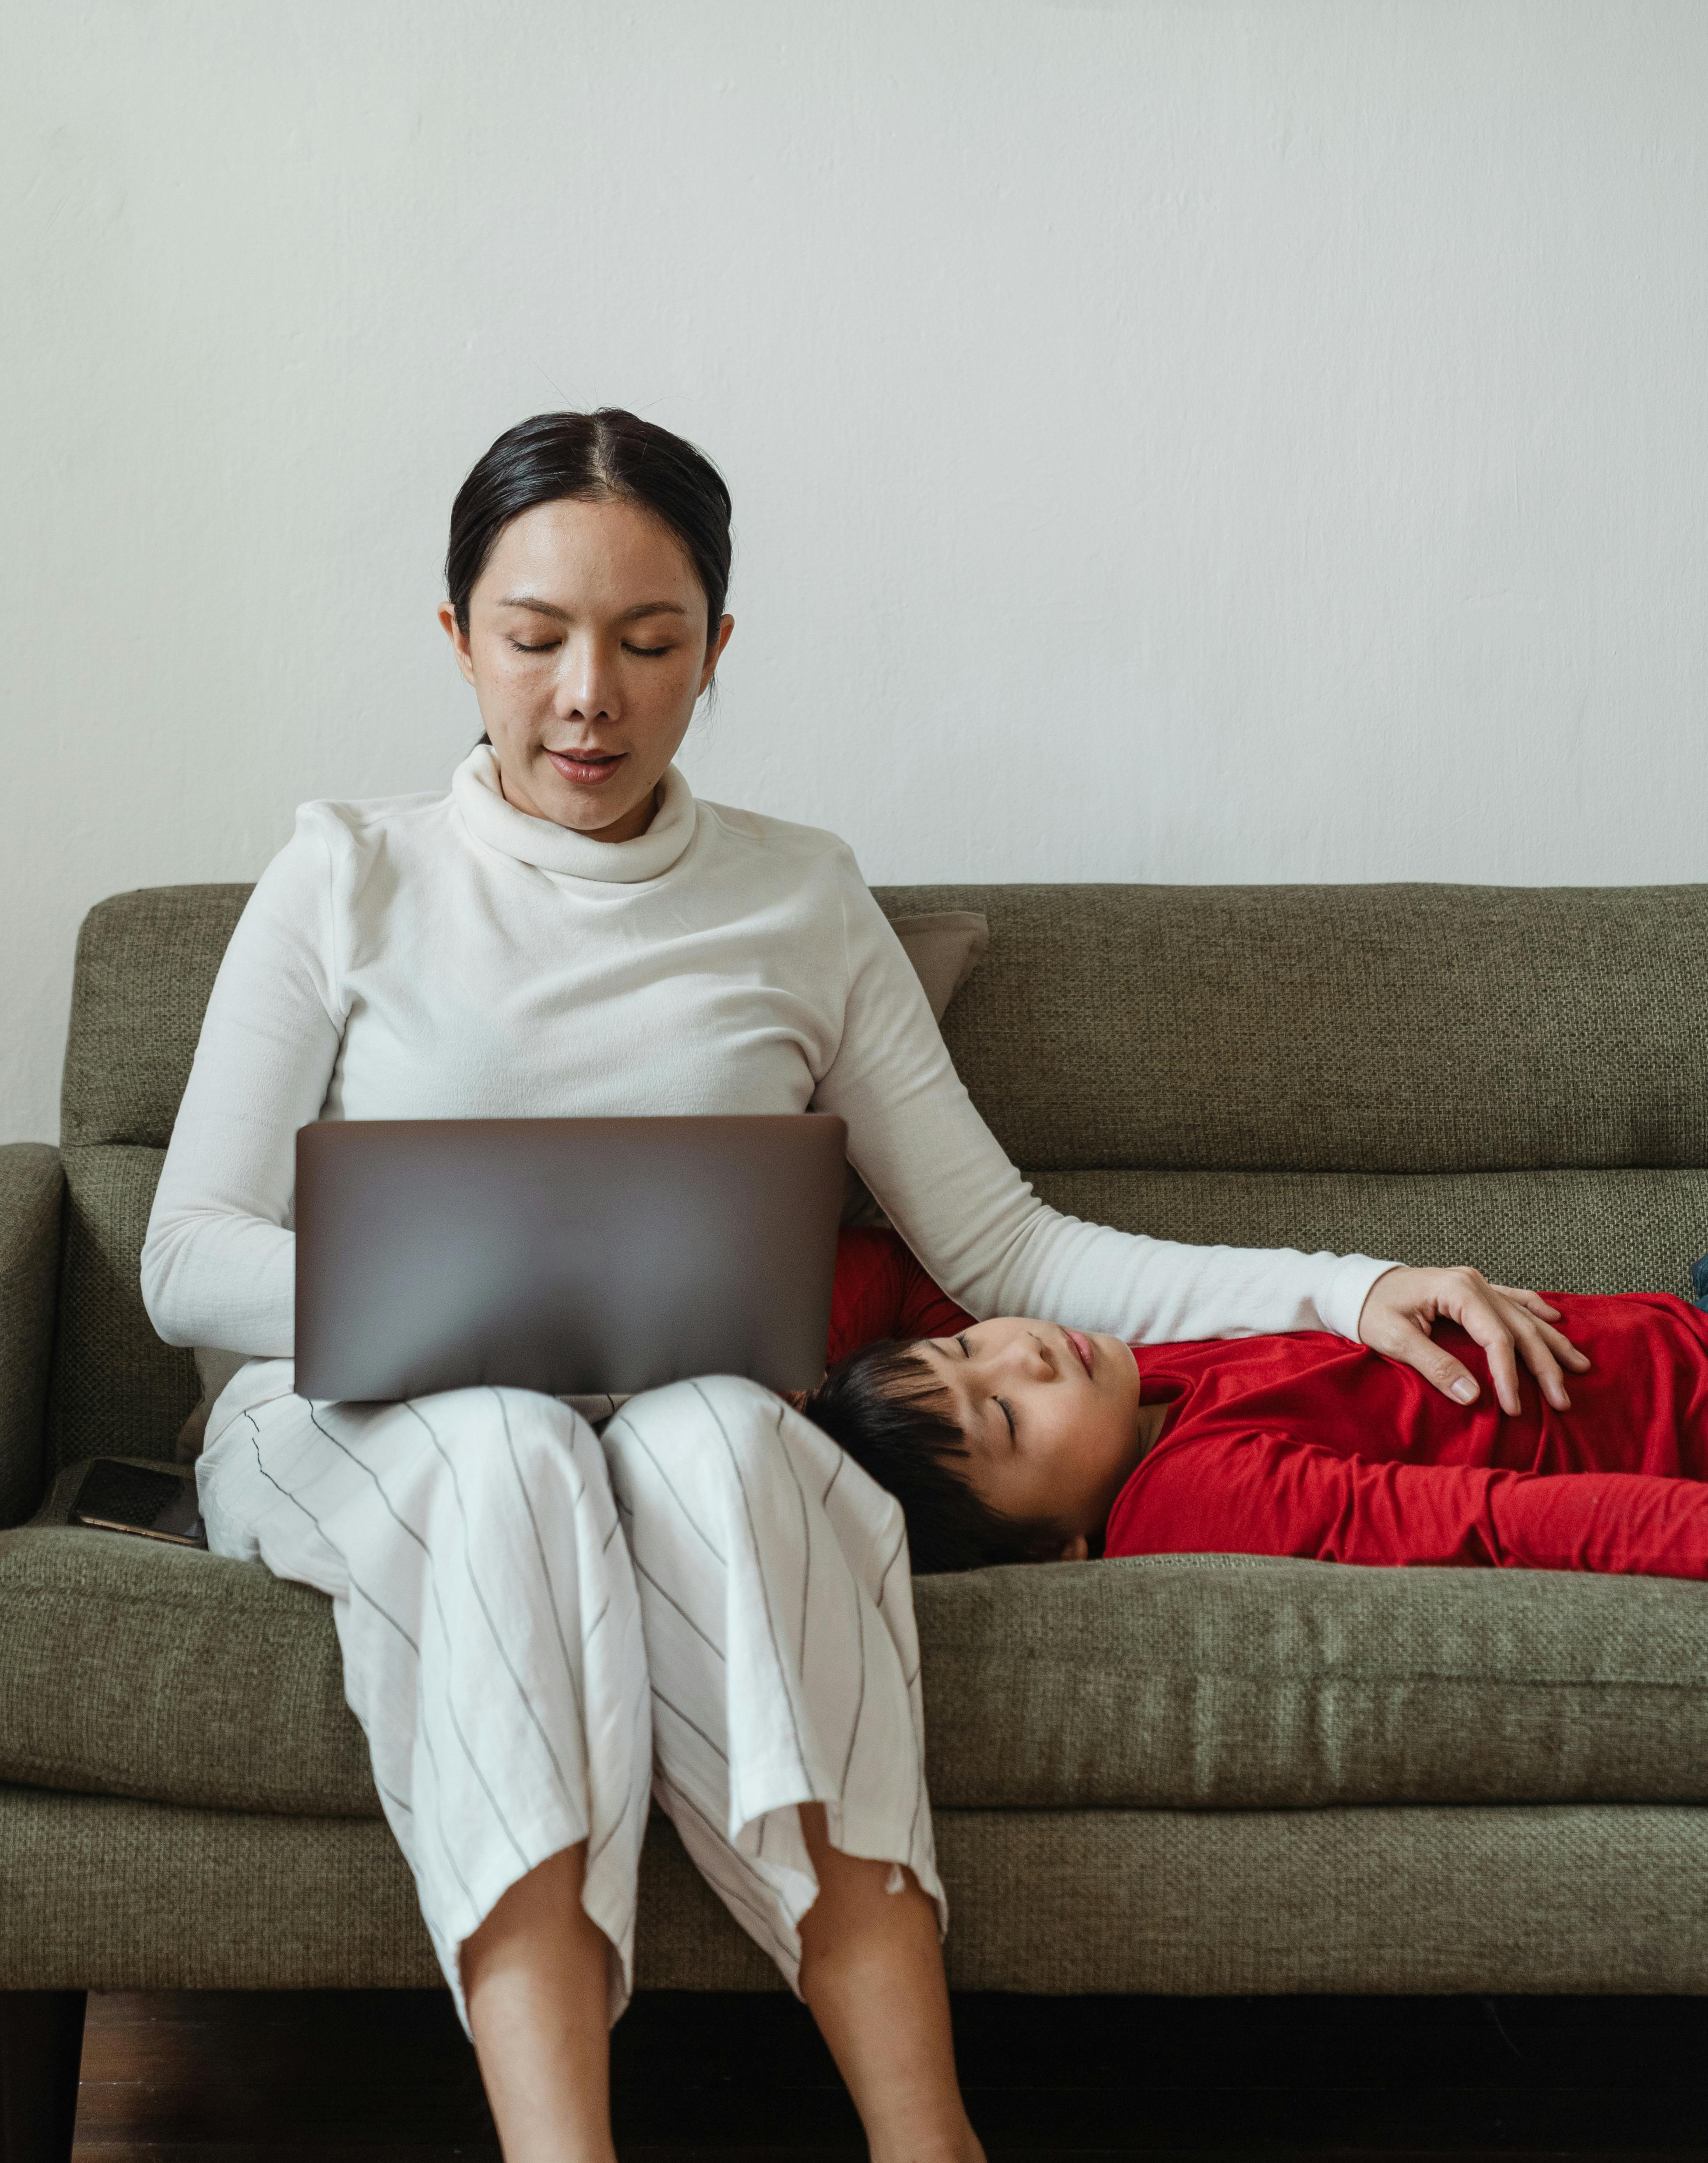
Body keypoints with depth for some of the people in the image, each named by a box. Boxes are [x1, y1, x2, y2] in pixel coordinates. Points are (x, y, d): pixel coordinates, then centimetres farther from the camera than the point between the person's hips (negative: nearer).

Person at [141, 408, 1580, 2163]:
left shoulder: (802, 904, 13)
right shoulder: (351, 879, 8)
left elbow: (999, 1248, 10)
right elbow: (191, 1260, 3)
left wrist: (1349, 1291, -1)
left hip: (703, 1437, 1)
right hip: (364, 1426, -1)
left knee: (712, 1437, -35)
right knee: (510, 1449, -36)